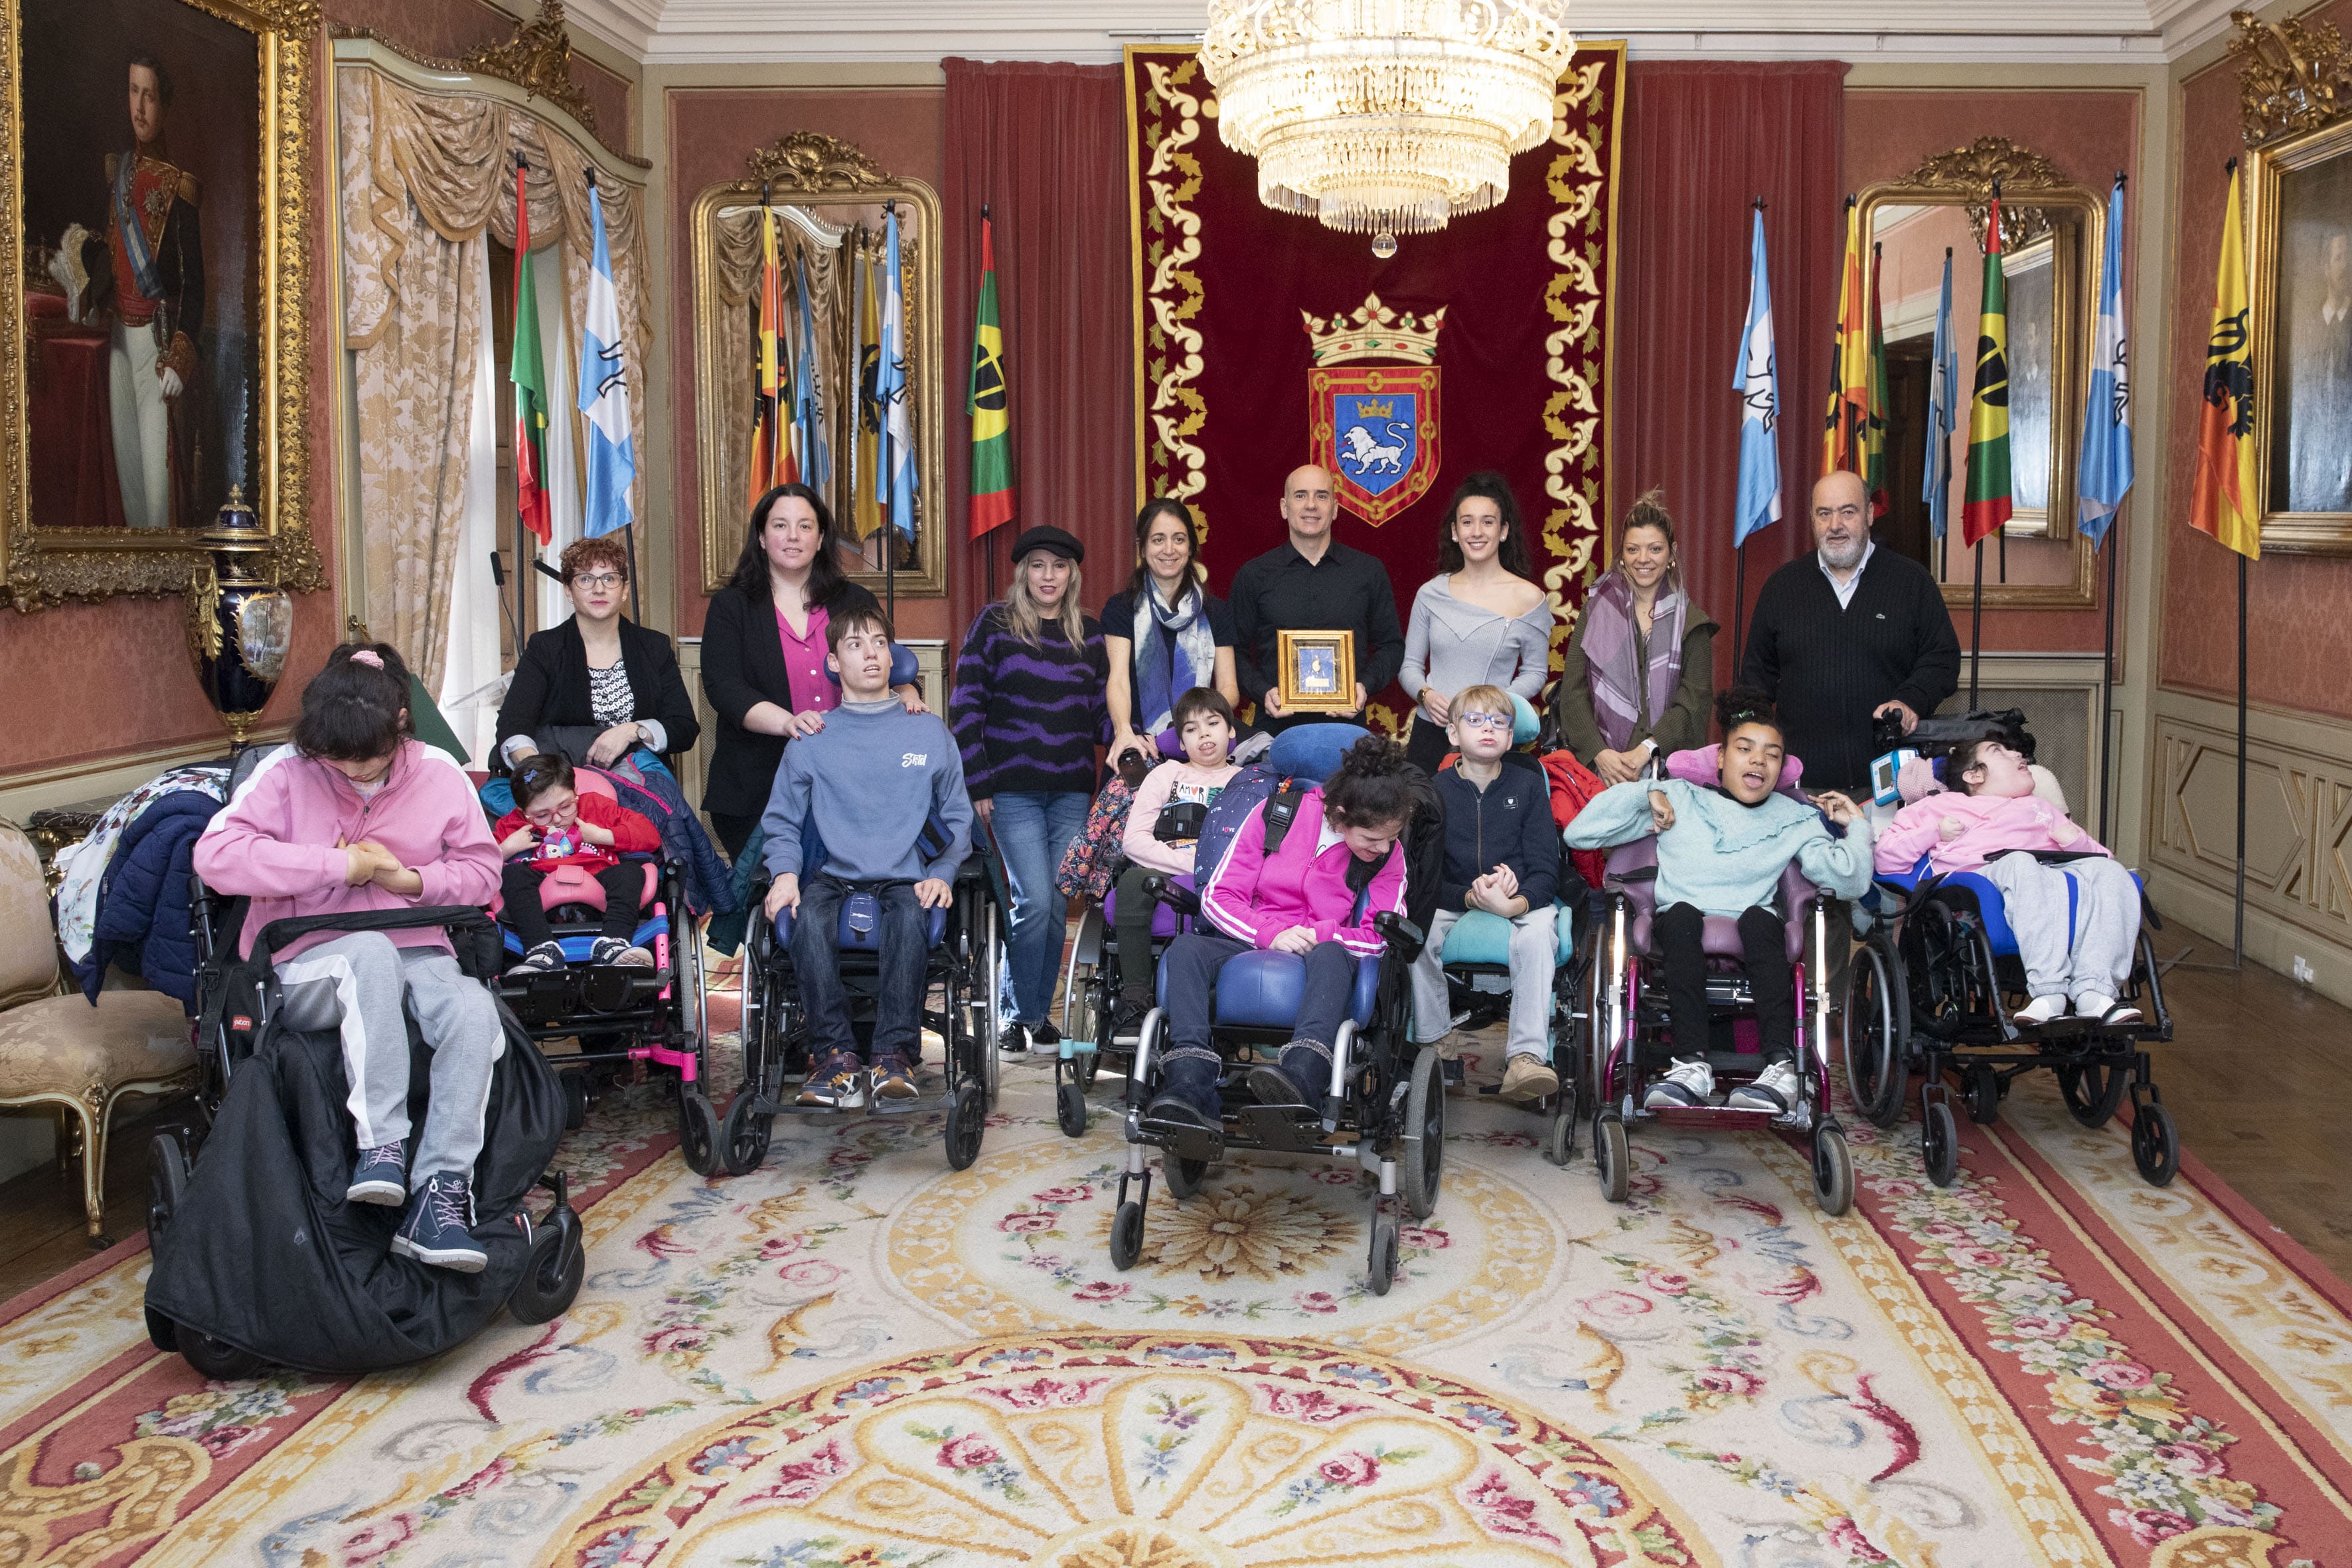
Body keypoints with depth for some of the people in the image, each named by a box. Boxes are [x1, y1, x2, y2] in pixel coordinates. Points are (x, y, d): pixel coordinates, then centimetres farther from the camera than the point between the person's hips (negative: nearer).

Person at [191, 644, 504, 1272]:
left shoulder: (439, 773, 4)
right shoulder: (288, 772, -3)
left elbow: (481, 871, 8)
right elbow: (216, 855, -16)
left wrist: (409, 879, -12)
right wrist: (338, 865, -15)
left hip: (416, 953, 3)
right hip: (313, 965, -2)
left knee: (475, 1013, -31)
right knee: (372, 950, -40)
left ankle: (439, 1191, -32)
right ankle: (381, 1145, -36)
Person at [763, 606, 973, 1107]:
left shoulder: (929, 732, 14)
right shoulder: (812, 740, 13)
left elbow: (958, 820, 14)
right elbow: (781, 821, 13)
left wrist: (942, 874, -4)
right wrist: (785, 872, -7)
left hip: (905, 877, 0)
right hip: (833, 875, 1)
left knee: (911, 916, -36)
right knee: (807, 919, -34)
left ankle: (896, 1053, -34)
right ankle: (835, 1053, -30)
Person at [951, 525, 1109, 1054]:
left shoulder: (1089, 633, 11)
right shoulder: (993, 625, 1)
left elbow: (1100, 711, 12)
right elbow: (967, 707, 0)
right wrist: (977, 783, -5)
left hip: (1072, 791, 3)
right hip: (1013, 789, -3)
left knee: (1058, 904, 4)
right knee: (1034, 900, -11)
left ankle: (1039, 1011, 18)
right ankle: (1021, 1015, 5)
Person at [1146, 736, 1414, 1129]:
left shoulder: (1389, 856, 1)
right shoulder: (1275, 814, -4)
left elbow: (1382, 938, 0)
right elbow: (1217, 897, -4)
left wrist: (1319, 935, -17)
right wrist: (1271, 933, -20)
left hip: (1322, 954, 0)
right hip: (1250, 941, 1)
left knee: (1334, 955, -37)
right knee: (1186, 948, -30)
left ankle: (1302, 1075, -62)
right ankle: (1191, 1087, -48)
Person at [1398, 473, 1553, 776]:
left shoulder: (1528, 598, -1)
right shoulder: (1431, 593, 6)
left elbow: (1536, 673, 4)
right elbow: (1411, 664, 12)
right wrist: (1425, 694, -9)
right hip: (1431, 731, 2)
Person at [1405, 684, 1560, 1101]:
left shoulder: (1528, 785, 5)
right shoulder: (1435, 790, 4)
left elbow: (1545, 871, -1)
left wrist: (1514, 902, -23)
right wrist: (1471, 895, -24)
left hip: (1522, 903, 0)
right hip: (1451, 904, 1)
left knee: (1536, 934, -34)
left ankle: (1527, 1055, -36)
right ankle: (1436, 1042, -12)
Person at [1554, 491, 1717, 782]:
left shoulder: (1689, 620, 6)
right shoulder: (1596, 609, 7)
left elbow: (1696, 698, -2)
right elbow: (1573, 690, 1)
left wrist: (1645, 750, -14)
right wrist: (1599, 752, -11)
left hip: (1669, 766, 0)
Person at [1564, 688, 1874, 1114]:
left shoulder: (1796, 820, 20)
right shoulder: (1679, 799, 17)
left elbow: (1851, 882, 6)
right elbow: (1579, 834, 10)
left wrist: (1856, 824, 10)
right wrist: (1645, 793, 5)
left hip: (1755, 937, 0)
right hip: (1681, 935, 0)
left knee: (1758, 917, -34)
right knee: (1681, 913, -35)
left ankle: (1782, 1065, -44)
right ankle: (1692, 1064, -44)